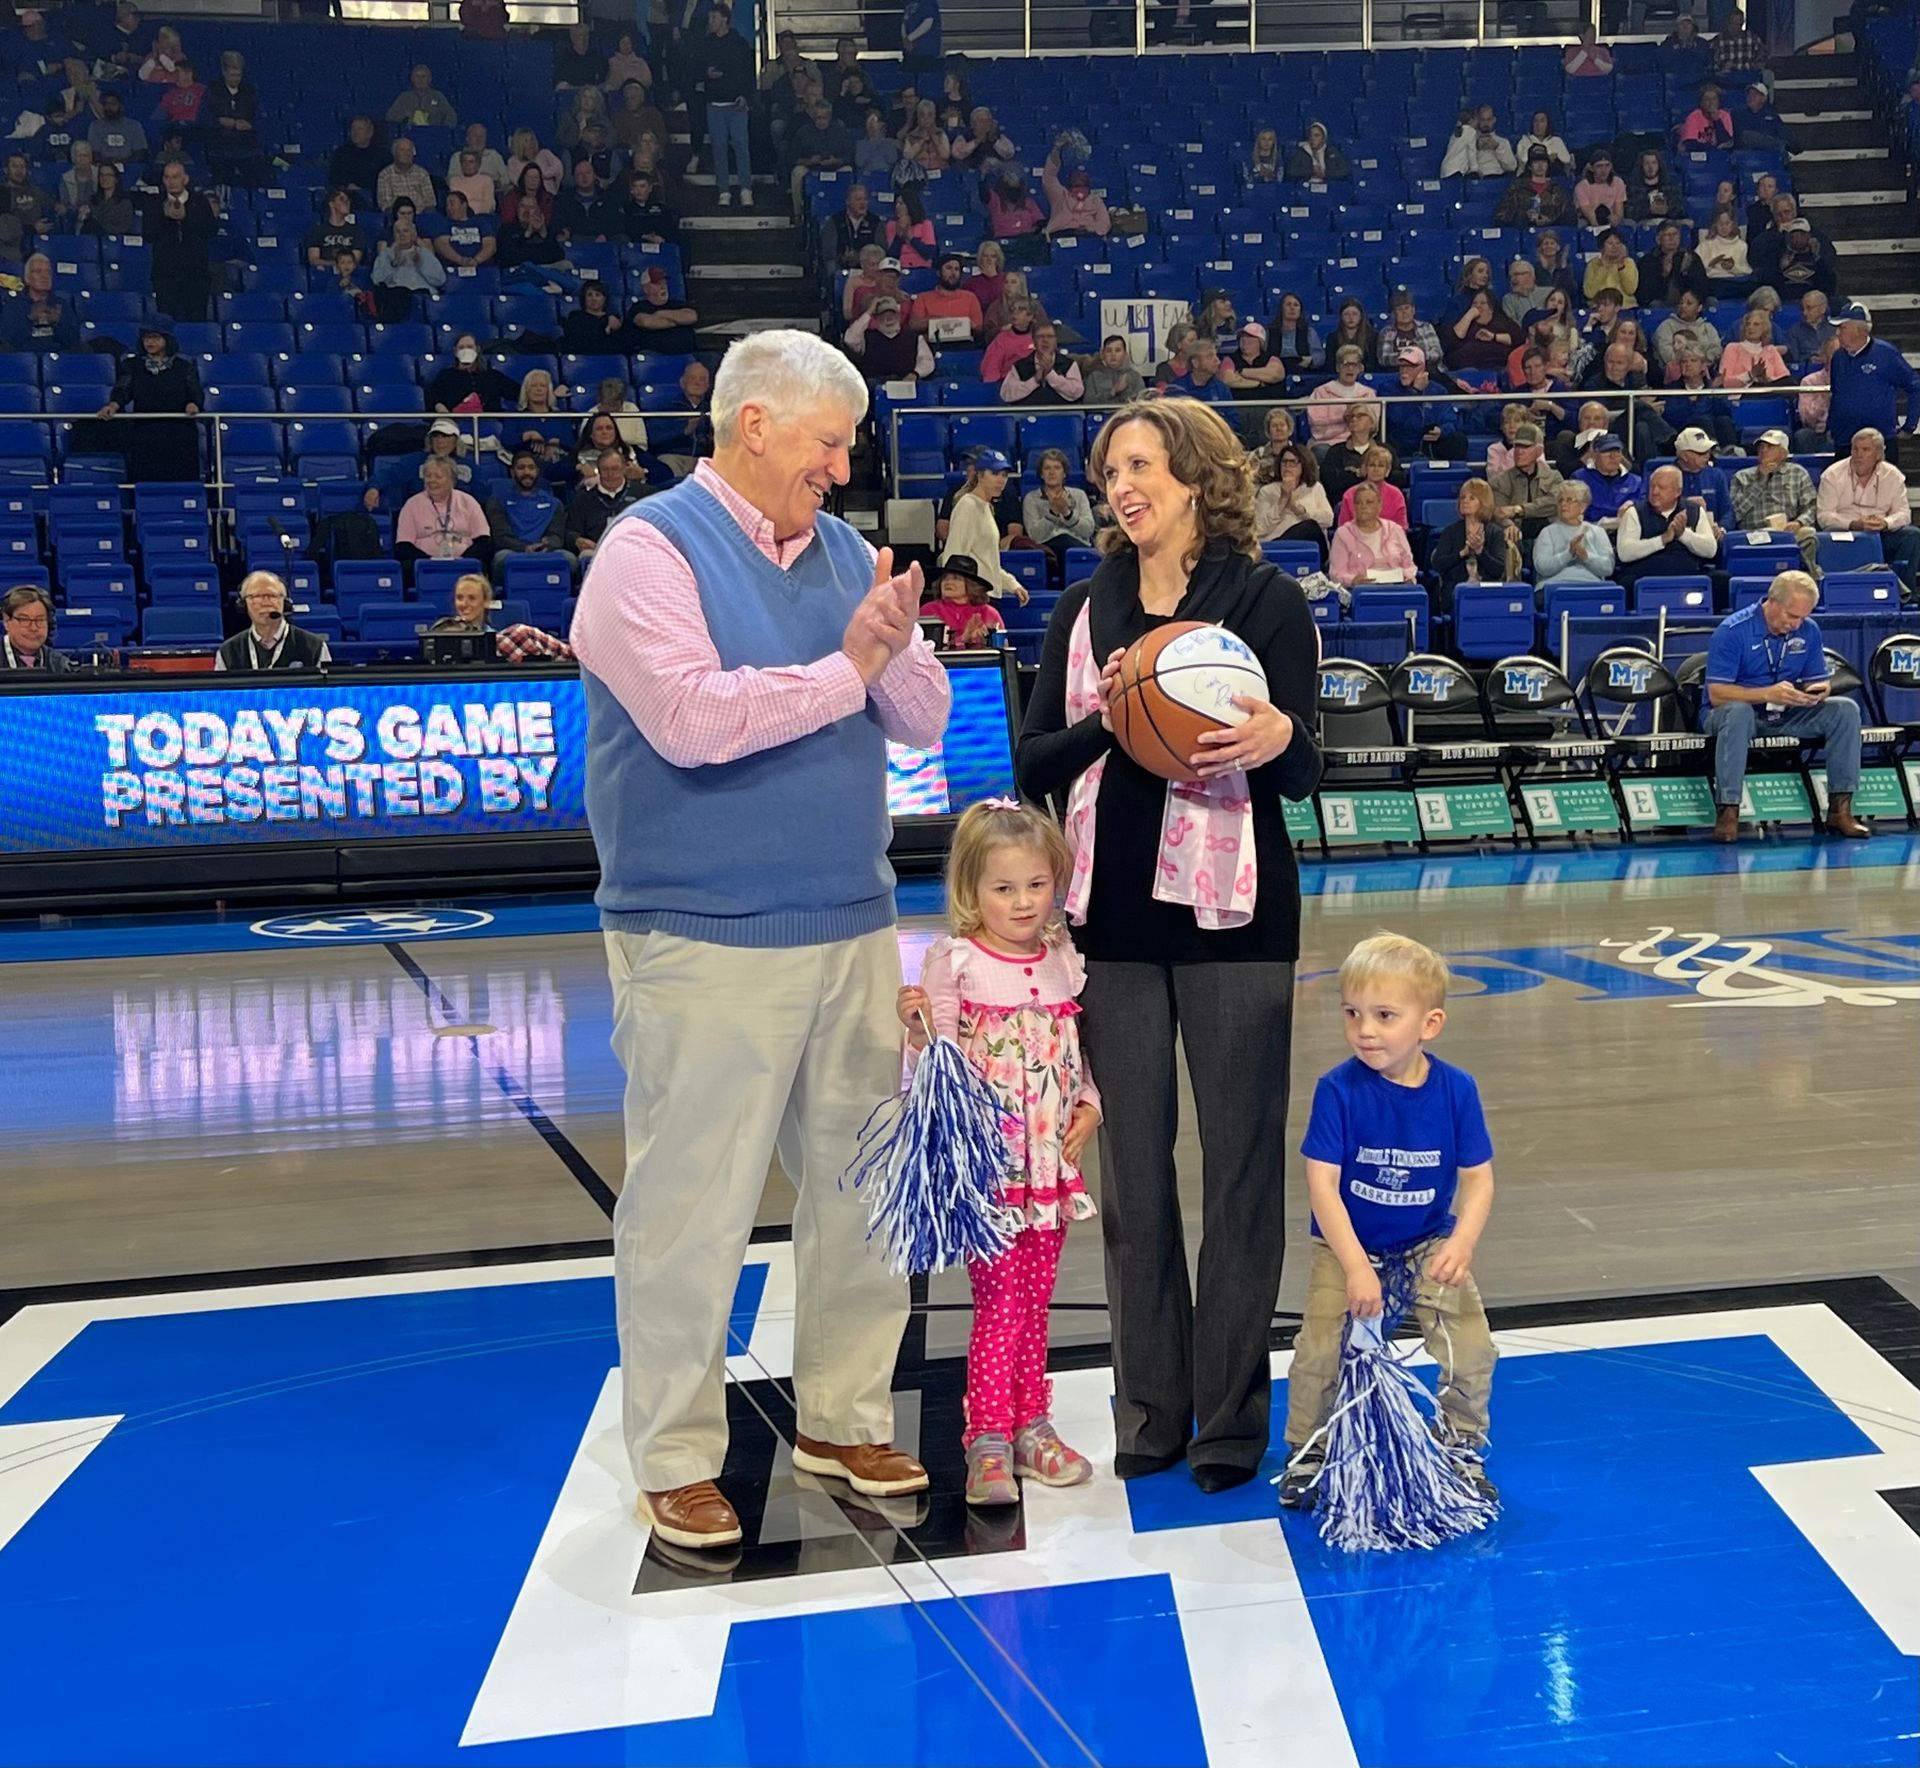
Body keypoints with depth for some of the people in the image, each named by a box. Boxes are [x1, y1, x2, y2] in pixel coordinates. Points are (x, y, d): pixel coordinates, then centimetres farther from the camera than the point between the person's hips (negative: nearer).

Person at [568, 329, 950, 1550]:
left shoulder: (844, 550, 12)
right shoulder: (651, 548, -7)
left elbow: (925, 725, 11)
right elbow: (690, 719, -22)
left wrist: (898, 647, -10)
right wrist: (847, 667, -13)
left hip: (852, 926, 7)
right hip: (707, 937, -7)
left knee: (863, 1185, 13)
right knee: (693, 1207, 1)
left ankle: (844, 1417, 30)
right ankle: (678, 1460, 17)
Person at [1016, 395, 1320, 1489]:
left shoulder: (1267, 598, 0)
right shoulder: (1085, 610, 11)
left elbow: (1305, 773, -3)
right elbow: (1035, 768, 6)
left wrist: (1278, 739, -25)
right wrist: (1102, 722, -12)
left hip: (1233, 913, -3)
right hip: (1115, 914, 4)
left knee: (1242, 1163, 2)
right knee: (1133, 1164, 8)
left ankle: (1231, 1418, 13)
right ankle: (1151, 1409, 20)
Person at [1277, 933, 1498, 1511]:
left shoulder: (1456, 1089, -12)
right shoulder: (1338, 1090, -19)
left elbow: (1478, 1180, -7)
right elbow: (1322, 1185, -20)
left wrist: (1461, 1244, -25)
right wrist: (1355, 1266, -25)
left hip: (1429, 1246, 2)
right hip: (1346, 1247, -2)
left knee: (1471, 1349, -10)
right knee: (1319, 1350, -16)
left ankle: (1461, 1449, 17)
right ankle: (1308, 1453, 11)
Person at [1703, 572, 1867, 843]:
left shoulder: (1809, 630, 1)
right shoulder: (1732, 631, -16)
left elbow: (1820, 680, 8)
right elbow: (1716, 694, -21)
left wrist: (1820, 690, -18)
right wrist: (1769, 693, -33)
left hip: (1786, 715, 5)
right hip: (1731, 711, -5)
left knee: (1845, 709, -15)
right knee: (1738, 712, -40)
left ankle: (1840, 809, -13)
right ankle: (1727, 811, -37)